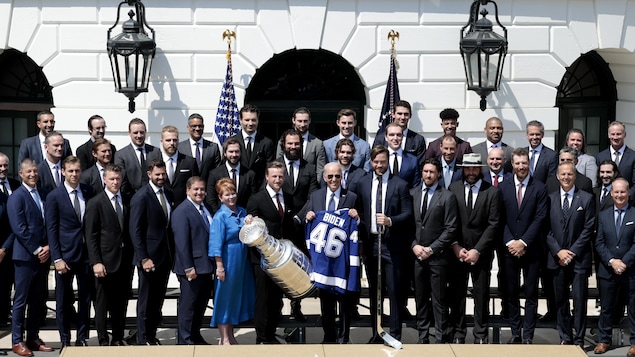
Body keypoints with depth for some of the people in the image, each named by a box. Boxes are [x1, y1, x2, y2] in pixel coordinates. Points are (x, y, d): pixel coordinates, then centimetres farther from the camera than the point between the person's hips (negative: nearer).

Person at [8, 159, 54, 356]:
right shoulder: (16, 197, -7)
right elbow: (19, 229, -14)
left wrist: (47, 247, -3)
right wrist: (37, 250, -13)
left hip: (43, 256, 6)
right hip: (26, 257, -6)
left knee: (39, 299, 10)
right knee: (21, 300, 0)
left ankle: (33, 338, 18)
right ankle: (17, 341, 8)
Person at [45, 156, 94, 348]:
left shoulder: (89, 192, 5)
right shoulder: (54, 196, -4)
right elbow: (51, 229, -5)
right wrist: (57, 259, -11)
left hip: (86, 253, 3)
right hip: (65, 255, -3)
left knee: (85, 298, 9)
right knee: (63, 300, 5)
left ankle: (82, 338, 20)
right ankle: (65, 340, 16)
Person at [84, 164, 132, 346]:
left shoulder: (126, 202, 10)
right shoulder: (95, 203, -4)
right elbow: (91, 236, -7)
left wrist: (131, 257, 5)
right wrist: (96, 262, -14)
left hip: (124, 261, 4)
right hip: (106, 261, -4)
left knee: (121, 303, 10)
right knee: (102, 304, 3)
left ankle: (118, 339, 19)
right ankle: (103, 341, 11)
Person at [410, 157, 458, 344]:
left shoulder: (447, 197, -3)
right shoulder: (413, 194, 8)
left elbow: (451, 229, -6)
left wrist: (431, 249, -10)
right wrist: (414, 245, -4)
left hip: (438, 256, -4)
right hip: (416, 255, 4)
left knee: (439, 300, 1)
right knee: (420, 299, 10)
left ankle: (440, 338, 8)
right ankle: (422, 337, 18)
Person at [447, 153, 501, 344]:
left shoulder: (492, 192, 0)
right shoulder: (453, 189, 4)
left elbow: (493, 224, -4)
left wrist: (477, 250, -9)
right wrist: (456, 247, -5)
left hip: (481, 253, -1)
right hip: (457, 251, 1)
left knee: (481, 295, 4)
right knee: (457, 294, 5)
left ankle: (481, 335, 14)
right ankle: (457, 333, 15)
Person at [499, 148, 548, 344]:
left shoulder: (539, 188, 0)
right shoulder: (503, 187, 5)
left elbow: (539, 219, -6)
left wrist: (523, 242, -12)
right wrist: (510, 242, -9)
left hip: (531, 249, -2)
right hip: (509, 248, 2)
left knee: (531, 294, 2)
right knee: (511, 293, 7)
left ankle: (528, 335, 8)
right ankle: (515, 333, 15)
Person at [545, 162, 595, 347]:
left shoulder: (587, 199, 1)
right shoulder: (550, 199, 7)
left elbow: (588, 229, -3)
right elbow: (546, 229, 4)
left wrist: (573, 252, -10)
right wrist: (558, 251, -7)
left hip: (579, 258, -2)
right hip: (557, 258, 2)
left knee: (580, 300, -2)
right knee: (561, 300, 7)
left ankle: (579, 339, 6)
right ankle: (565, 338, 16)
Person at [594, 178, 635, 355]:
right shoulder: (603, 215, 8)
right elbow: (599, 243, 3)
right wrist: (612, 261, -10)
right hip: (607, 269, 3)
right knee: (606, 307, 9)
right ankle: (604, 340, 18)